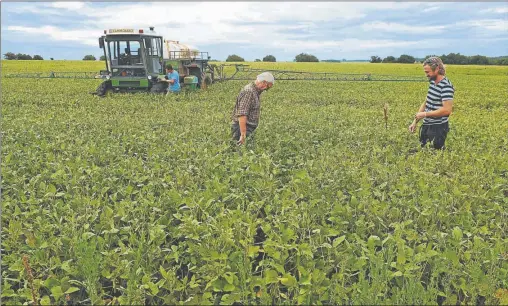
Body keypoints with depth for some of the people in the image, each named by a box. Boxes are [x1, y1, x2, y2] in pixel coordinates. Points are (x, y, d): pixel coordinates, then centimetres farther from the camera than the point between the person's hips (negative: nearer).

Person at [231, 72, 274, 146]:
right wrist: (243, 135, -30)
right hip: (242, 128, -10)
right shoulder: (248, 91, -18)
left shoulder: (256, 91, 14)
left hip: (249, 128, 10)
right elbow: (242, 114, -27)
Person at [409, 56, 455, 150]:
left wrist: (425, 114, -18)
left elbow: (447, 110, -25)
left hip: (438, 128, -8)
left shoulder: (446, 86, -18)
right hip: (426, 126, 8)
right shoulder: (432, 82, 8)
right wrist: (415, 121, 9)